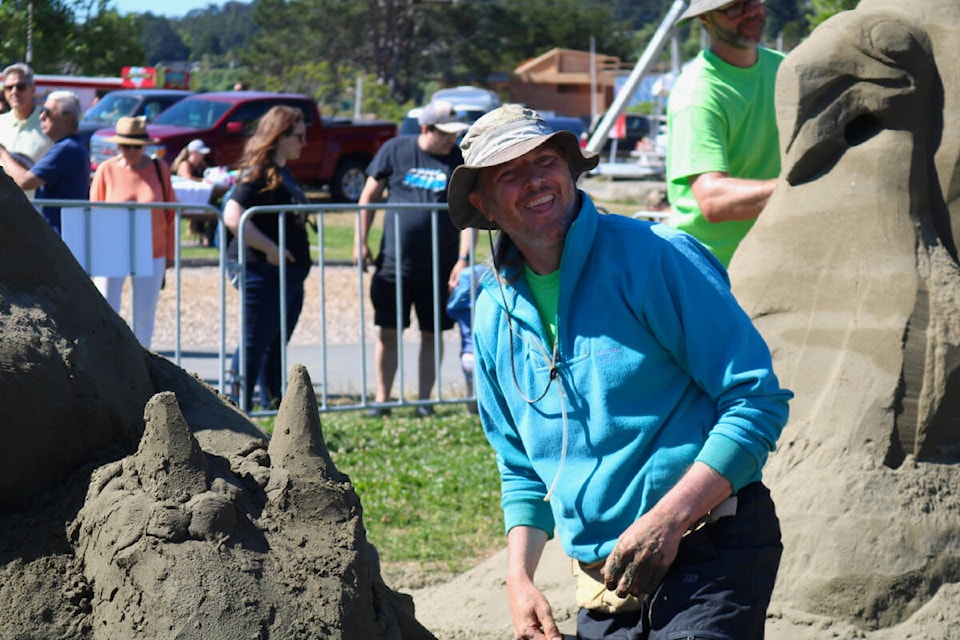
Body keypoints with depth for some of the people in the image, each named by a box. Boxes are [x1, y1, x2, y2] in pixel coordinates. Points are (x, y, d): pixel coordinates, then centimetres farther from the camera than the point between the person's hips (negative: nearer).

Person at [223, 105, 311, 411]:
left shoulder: (283, 172, 16)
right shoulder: (258, 172, -13)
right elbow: (232, 216, -24)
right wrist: (270, 249, -22)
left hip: (290, 272, 9)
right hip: (264, 271, -9)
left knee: (275, 346, 13)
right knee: (255, 344, -6)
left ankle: (273, 407, 18)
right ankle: (239, 410, -3)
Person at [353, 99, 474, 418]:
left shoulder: (460, 161, -2)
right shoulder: (395, 150, 0)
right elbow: (369, 195, 8)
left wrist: (463, 258, -16)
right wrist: (361, 241, 3)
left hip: (439, 266, 0)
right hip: (394, 261, 0)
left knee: (431, 334, 5)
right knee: (388, 332, 3)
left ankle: (424, 400, 14)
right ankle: (382, 400, 12)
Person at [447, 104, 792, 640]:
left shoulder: (653, 258, -8)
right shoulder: (495, 314, 11)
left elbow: (757, 400, -11)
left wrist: (666, 519, -19)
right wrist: (520, 580, 6)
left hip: (709, 557, -6)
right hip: (602, 585, 6)